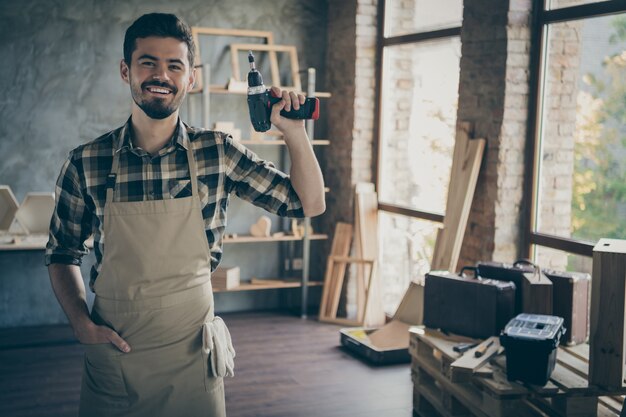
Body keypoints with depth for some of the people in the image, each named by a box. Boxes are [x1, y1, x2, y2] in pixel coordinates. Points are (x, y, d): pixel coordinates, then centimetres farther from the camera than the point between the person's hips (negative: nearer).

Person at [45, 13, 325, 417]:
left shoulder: (218, 153, -5)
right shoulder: (85, 163, -5)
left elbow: (309, 204, -1)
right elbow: (63, 253, 7)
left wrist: (294, 130, -13)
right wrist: (82, 323, -6)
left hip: (191, 355, 0)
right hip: (111, 352, 0)